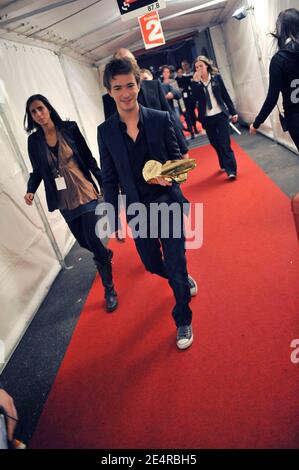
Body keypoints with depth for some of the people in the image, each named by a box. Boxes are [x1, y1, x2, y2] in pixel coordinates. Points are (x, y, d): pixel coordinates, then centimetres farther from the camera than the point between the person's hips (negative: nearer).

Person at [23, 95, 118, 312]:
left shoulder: (69, 128, -6)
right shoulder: (34, 140, -1)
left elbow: (88, 158, -2)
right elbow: (37, 171, 6)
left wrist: (104, 184, -2)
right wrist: (31, 190, -13)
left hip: (85, 193, -3)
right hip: (64, 201, 3)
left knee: (92, 239, -9)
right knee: (83, 241, 14)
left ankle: (109, 289, 8)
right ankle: (106, 254, 51)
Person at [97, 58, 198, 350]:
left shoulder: (161, 119, -6)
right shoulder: (105, 131, -2)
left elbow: (176, 158, 2)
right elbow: (109, 178, 2)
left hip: (167, 204, -2)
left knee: (175, 265, 2)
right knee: (153, 265, 17)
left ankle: (183, 320, 27)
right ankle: (183, 280, 53)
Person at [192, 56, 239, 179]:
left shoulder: (216, 77, 1)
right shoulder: (195, 82, 2)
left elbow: (225, 95, 4)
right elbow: (196, 98, -14)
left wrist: (233, 112, 3)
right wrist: (196, 81, -19)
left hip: (221, 114, -2)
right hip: (207, 118, 2)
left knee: (224, 143, -9)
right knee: (215, 143, 12)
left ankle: (231, 170, -10)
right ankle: (224, 165, 30)